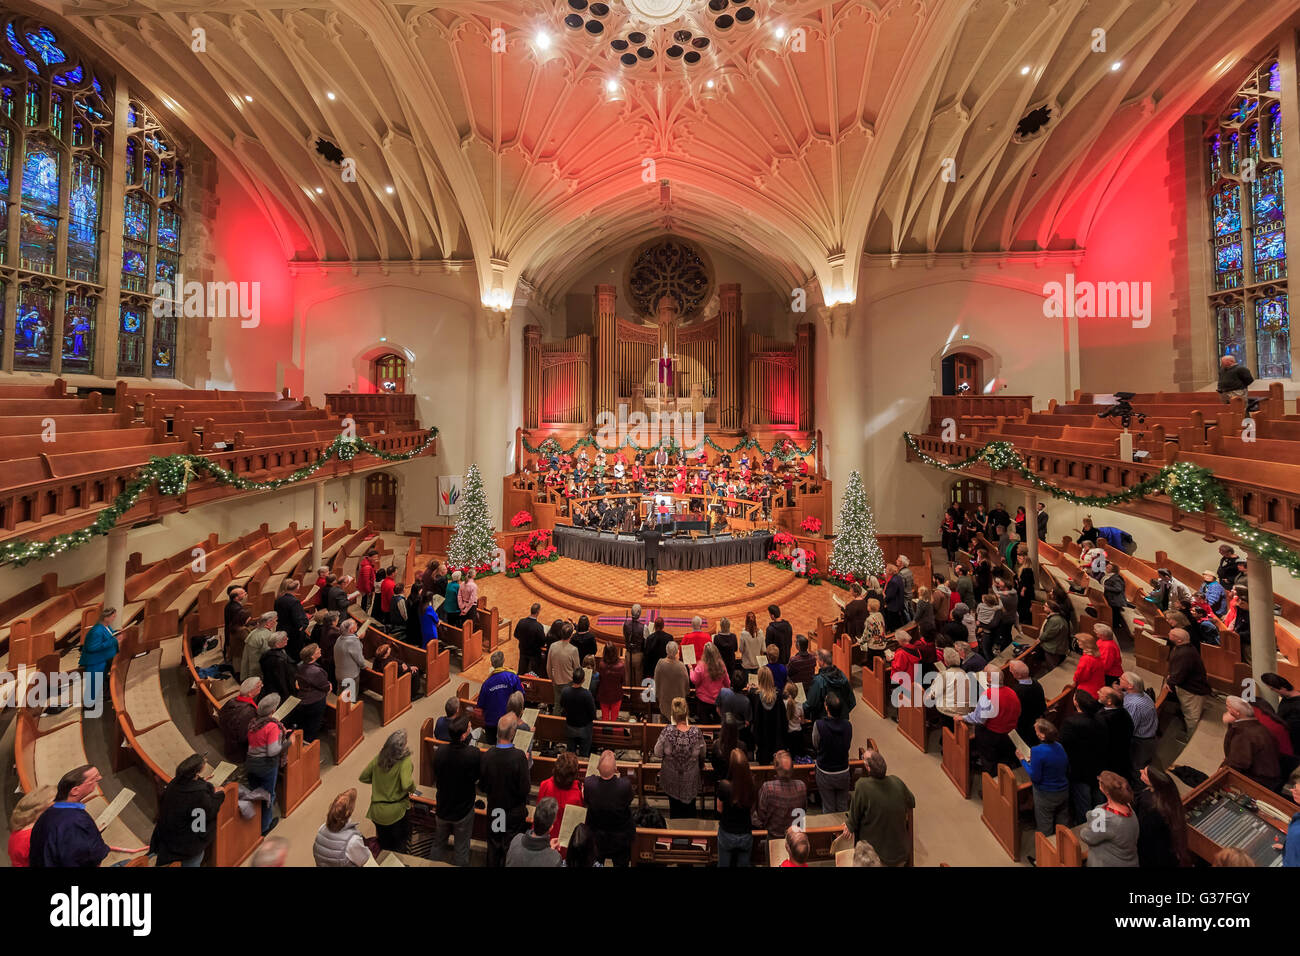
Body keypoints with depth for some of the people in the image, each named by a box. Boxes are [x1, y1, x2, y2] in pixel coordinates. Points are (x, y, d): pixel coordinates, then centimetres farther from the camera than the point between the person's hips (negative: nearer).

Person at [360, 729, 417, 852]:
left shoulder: (378, 758, -6)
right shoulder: (405, 761, -23)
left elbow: (363, 777, 5)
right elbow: (406, 785, -32)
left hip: (377, 811, 5)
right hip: (397, 812, -5)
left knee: (383, 847, 26)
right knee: (399, 847, 22)